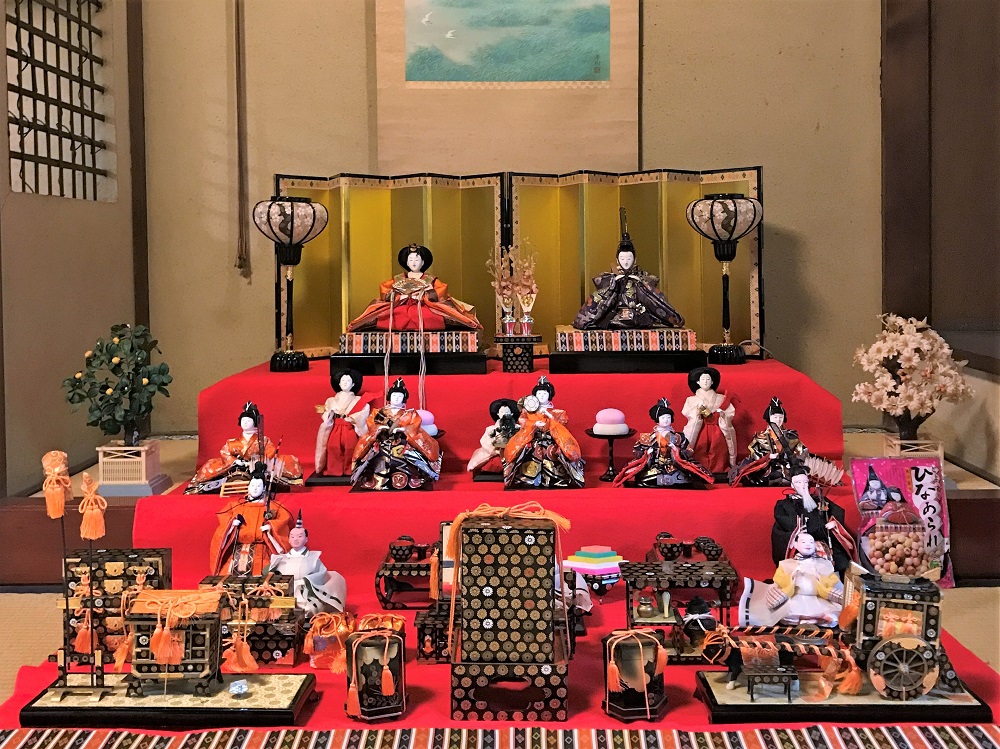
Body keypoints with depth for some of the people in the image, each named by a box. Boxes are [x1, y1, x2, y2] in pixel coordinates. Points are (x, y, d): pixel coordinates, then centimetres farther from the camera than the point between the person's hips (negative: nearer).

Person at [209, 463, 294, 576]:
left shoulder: (270, 506, 9)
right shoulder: (238, 504, 16)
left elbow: (285, 517, 1)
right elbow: (223, 514, 16)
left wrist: (271, 526, -12)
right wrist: (232, 521, -2)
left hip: (260, 548, -2)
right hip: (238, 548, 2)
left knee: (259, 571, -20)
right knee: (232, 570, -13)